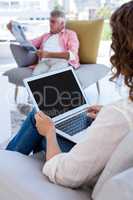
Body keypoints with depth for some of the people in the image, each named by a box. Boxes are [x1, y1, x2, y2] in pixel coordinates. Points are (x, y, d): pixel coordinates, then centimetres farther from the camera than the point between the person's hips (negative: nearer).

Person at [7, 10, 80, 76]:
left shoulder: (70, 34, 14)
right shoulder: (45, 36, 32)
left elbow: (72, 55, -4)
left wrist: (48, 54, -14)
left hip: (63, 61, -3)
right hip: (45, 62, 4)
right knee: (36, 73, -32)